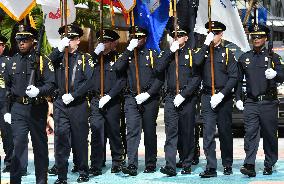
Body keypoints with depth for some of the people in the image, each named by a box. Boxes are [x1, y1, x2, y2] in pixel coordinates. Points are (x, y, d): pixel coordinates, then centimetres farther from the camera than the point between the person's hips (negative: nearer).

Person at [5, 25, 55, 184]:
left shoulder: (42, 60, -2)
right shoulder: (13, 62, 10)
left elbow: (51, 84, -8)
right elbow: (7, 86, 16)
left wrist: (38, 91, -27)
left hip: (37, 108, -2)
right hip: (18, 109, 2)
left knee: (40, 144, 8)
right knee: (18, 144, -7)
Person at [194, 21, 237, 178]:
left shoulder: (227, 53, 4)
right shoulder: (203, 51, 9)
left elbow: (234, 77, -3)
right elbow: (196, 62, -14)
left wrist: (221, 94, -12)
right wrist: (206, 44, -12)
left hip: (224, 97, -1)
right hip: (207, 97, 1)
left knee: (225, 132, 8)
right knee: (208, 132, -8)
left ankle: (227, 165, 22)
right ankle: (211, 167, -8)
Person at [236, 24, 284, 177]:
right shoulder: (244, 58, 11)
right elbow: (238, 80, 17)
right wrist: (238, 99, 8)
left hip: (269, 102, -1)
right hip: (251, 103, 1)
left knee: (270, 134, 5)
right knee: (250, 133, -10)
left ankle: (269, 165, 16)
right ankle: (249, 166, -15)